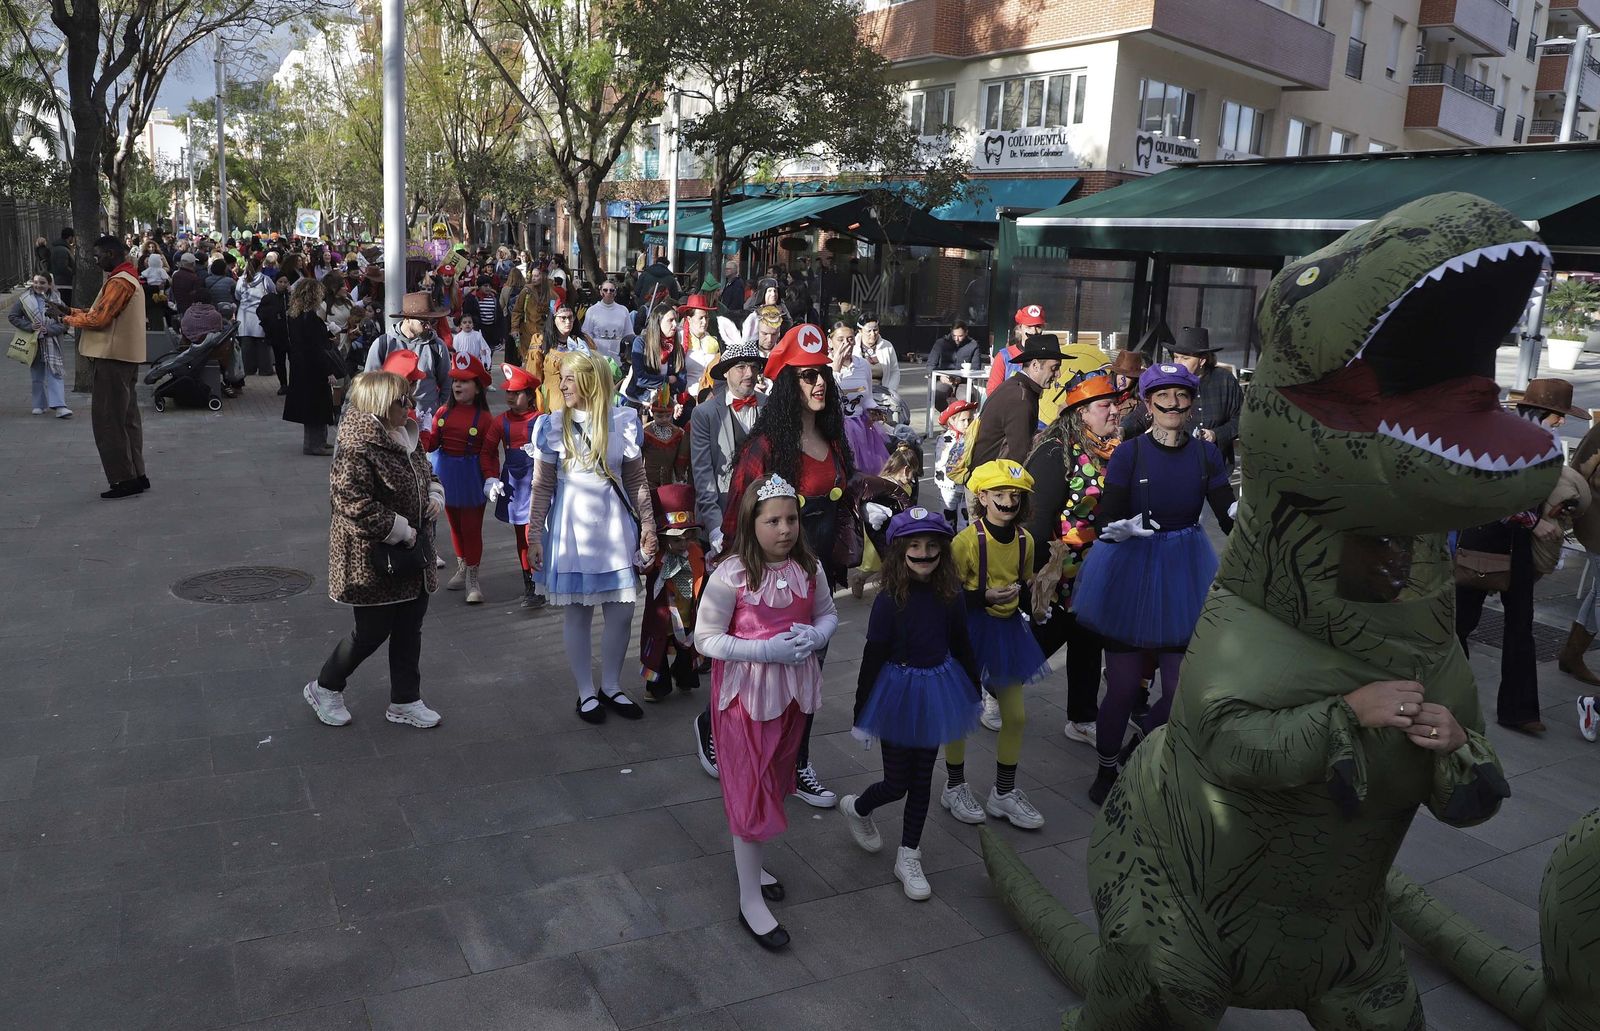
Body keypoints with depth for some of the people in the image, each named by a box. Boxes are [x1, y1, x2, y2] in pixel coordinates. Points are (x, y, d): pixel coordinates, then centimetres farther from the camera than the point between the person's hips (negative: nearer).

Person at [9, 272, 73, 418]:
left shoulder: (56, 300, -2)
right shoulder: (24, 299, 0)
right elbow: (12, 317, 3)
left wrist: (48, 329, -17)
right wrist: (30, 326, -11)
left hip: (51, 343, -2)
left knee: (55, 373, -9)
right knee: (36, 375, 10)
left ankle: (59, 406, -14)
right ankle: (39, 405, 20)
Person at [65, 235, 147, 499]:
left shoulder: (118, 282, -15)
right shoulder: (130, 278, 17)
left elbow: (99, 319, -19)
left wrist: (70, 319, -3)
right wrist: (77, 312, 9)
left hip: (111, 360, -10)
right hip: (125, 358, 10)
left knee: (108, 421, -6)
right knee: (127, 418, 13)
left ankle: (123, 479, -4)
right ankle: (136, 475, 17)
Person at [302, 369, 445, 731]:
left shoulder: (404, 438, 8)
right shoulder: (357, 449, -21)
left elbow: (426, 474, 24)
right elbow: (355, 503, -28)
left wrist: (435, 496, 2)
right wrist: (400, 530, -23)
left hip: (411, 556, 9)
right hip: (372, 559, -8)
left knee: (409, 629, 14)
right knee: (372, 631, 4)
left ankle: (405, 701, 28)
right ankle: (324, 689, 29)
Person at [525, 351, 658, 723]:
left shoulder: (623, 422, 0)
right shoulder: (552, 425, -2)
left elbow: (636, 479, 6)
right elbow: (542, 486, 0)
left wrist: (647, 523, 3)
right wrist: (534, 535, -3)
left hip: (616, 526, 1)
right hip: (571, 528, -1)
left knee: (621, 610, 4)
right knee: (577, 612, 5)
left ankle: (611, 686, 22)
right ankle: (586, 692, 19)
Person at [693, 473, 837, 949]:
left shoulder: (808, 568, -5)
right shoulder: (731, 575, -20)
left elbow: (828, 614, 9)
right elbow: (705, 638, -17)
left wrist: (814, 635, -15)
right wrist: (766, 650, -27)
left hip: (794, 690, 6)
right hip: (745, 693, -6)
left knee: (775, 782, 21)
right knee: (752, 793, 1)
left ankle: (751, 861, 43)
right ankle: (750, 900, 13)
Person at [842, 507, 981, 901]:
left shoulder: (950, 596, -5)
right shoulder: (889, 600, -17)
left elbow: (961, 647, 7)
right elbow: (873, 657, -13)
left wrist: (975, 692, 12)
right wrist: (861, 713, -9)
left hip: (936, 692, 4)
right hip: (898, 691, -4)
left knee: (922, 779, 14)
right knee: (897, 783, 6)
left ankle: (909, 857, 29)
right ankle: (856, 808, 39)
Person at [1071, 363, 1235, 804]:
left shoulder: (1206, 454, -1)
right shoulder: (1129, 453, -11)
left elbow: (1230, 518, -5)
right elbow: (1103, 523, -14)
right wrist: (1121, 528, -36)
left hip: (1184, 576, 3)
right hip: (1131, 573, -3)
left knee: (1182, 689, 6)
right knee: (1123, 686, 4)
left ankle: (1137, 750, 35)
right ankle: (1106, 770, 29)